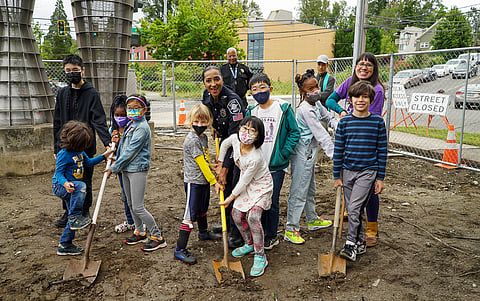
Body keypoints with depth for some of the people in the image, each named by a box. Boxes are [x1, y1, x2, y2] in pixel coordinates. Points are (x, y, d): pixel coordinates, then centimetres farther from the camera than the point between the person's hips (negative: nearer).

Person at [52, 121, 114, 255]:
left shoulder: (79, 151, 4)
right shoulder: (64, 154, -20)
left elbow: (89, 162, 18)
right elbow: (58, 173, -21)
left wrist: (104, 155, 10)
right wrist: (65, 183, -40)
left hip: (72, 189, 9)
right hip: (60, 187, -8)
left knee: (73, 220, 10)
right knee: (80, 186, -39)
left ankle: (65, 245, 22)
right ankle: (74, 217, -29)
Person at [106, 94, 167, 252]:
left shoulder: (142, 127, -18)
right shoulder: (130, 124, 12)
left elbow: (130, 152, -19)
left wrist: (114, 168, -13)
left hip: (137, 170, -9)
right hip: (126, 169, 9)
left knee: (138, 207, -8)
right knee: (131, 204, 16)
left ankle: (158, 237, 3)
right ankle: (140, 232, 31)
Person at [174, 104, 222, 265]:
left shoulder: (204, 137, 7)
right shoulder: (192, 140, -21)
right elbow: (201, 164, -20)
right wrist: (214, 182, -16)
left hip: (204, 180, 9)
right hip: (193, 182, -9)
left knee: (202, 209, 27)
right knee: (190, 214, -7)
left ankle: (204, 233, 49)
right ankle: (180, 249, 0)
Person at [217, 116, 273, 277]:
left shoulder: (256, 158, -35)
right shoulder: (235, 139, -16)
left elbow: (244, 182, -24)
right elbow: (224, 144, 10)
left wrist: (230, 198, -13)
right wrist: (220, 164, 15)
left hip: (261, 185, -7)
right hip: (246, 184, 8)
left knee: (253, 217, -20)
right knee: (237, 214, 6)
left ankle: (260, 257, -4)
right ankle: (249, 244, 31)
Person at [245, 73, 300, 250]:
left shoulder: (283, 109, -5)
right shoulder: (251, 112, 6)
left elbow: (294, 132, -3)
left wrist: (284, 154, -10)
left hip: (276, 165, -4)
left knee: (272, 201, 3)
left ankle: (271, 236, 21)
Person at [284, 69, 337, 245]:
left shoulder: (316, 105, 9)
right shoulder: (305, 109, -21)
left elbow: (329, 118, 19)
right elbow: (320, 133, -24)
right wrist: (333, 153, -24)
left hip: (310, 152, 10)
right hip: (302, 153, -10)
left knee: (310, 188, 22)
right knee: (299, 190, -5)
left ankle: (312, 220, 39)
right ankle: (291, 230, 3)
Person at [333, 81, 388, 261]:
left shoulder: (378, 122, -2)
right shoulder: (345, 122, 1)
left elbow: (382, 150, 1)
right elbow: (338, 150, 5)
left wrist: (380, 178, -1)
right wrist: (337, 176, 4)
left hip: (368, 171, -3)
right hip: (348, 170, 3)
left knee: (354, 207, -15)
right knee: (352, 210, 10)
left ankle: (351, 245, -6)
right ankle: (360, 243, 25)